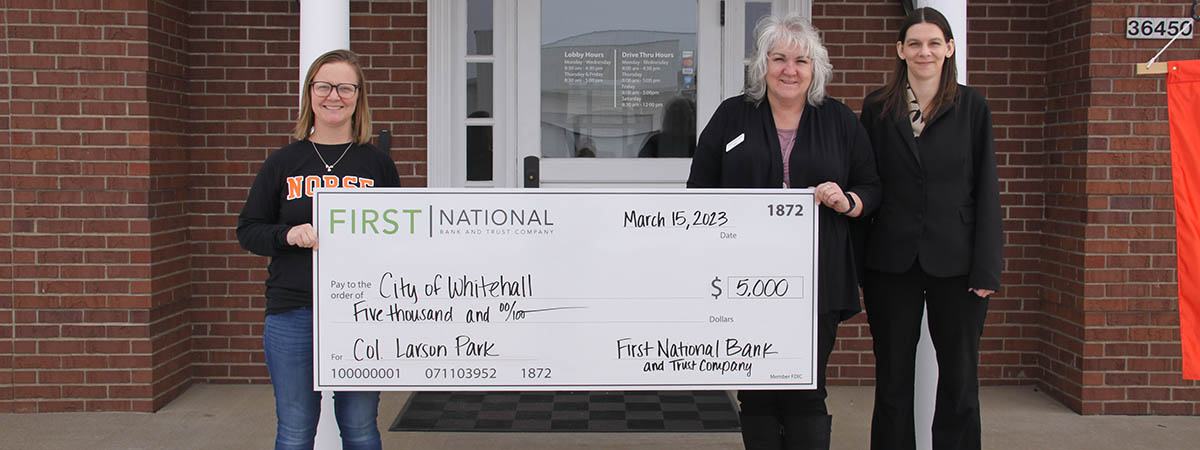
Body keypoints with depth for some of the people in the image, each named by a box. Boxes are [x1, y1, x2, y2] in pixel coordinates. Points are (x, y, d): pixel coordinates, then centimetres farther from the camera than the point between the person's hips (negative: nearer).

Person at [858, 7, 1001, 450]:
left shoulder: (972, 106, 3)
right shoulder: (877, 107, 5)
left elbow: (986, 190, 1)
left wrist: (986, 267, -4)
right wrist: (856, 262, -1)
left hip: (955, 262, 0)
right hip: (891, 261, 1)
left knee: (959, 380, 5)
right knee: (893, 381, 9)